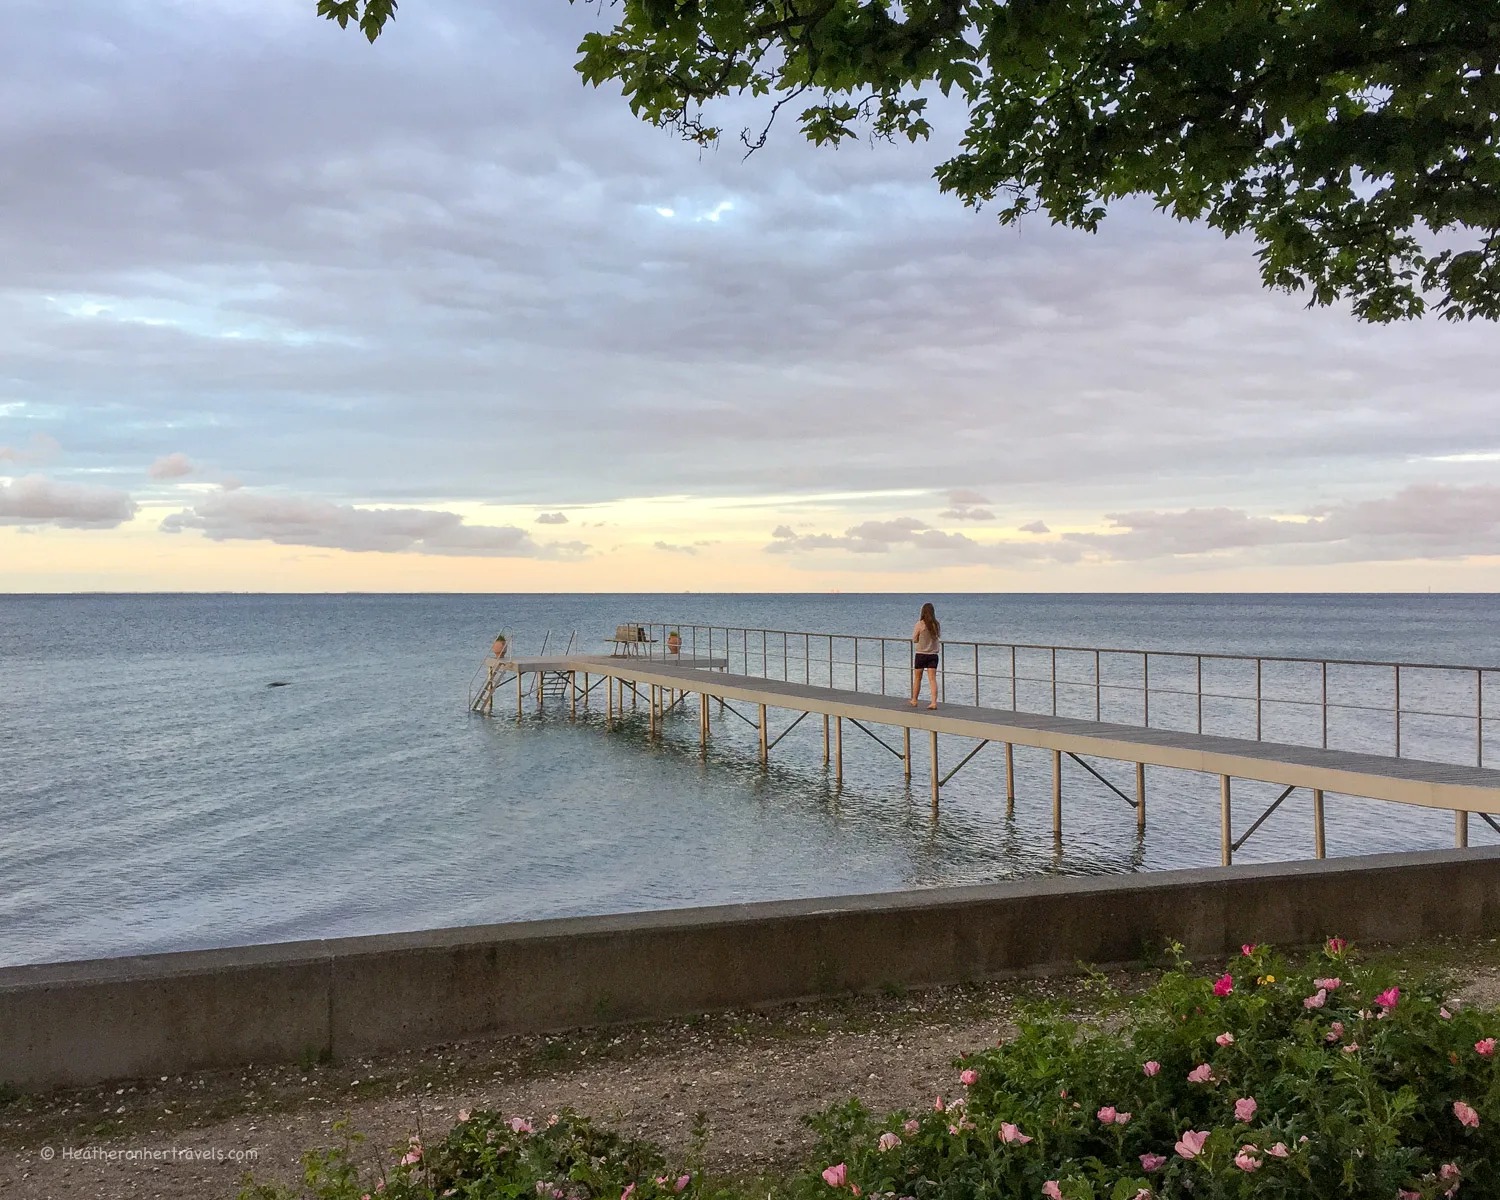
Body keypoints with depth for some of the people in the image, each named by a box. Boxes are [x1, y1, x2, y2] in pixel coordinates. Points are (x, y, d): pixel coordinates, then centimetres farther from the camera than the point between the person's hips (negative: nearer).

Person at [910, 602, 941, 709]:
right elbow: (939, 636, 12)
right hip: (933, 655, 3)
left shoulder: (919, 624, -12)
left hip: (921, 654, -3)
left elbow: (914, 640, -6)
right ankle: (934, 702, -9)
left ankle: (914, 700, 24)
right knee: (932, 678, 0)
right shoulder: (936, 624, -1)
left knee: (917, 678, 12)